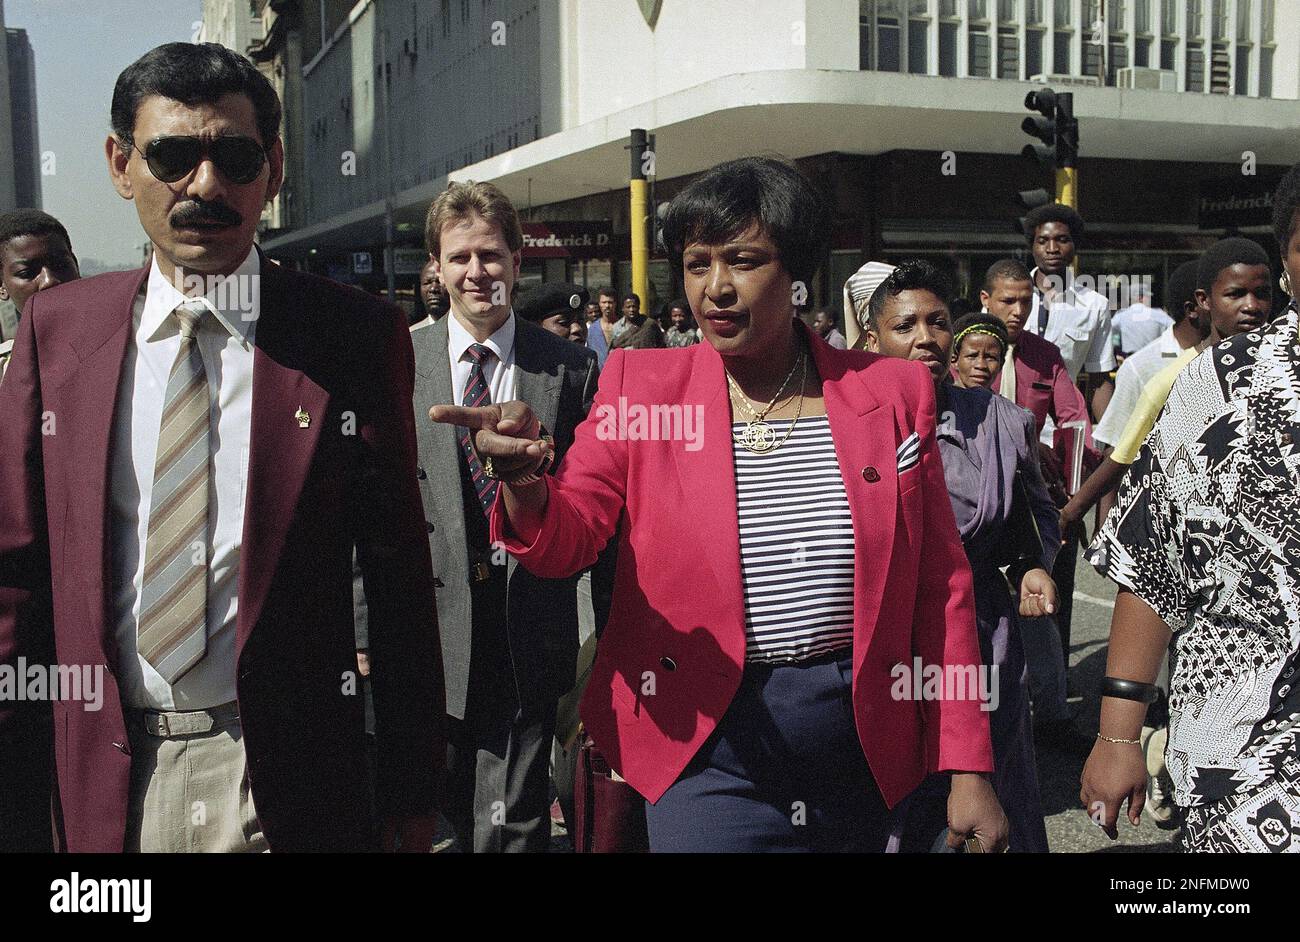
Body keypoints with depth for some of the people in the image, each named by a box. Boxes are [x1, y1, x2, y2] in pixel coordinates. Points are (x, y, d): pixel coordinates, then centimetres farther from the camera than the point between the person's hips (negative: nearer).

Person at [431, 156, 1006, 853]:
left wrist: (968, 769, 1)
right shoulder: (642, 387, -3)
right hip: (707, 749, -1)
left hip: (860, 741, 2)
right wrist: (526, 479, -32)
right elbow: (567, 542, -8)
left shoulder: (892, 393, -2)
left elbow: (940, 586, 1)